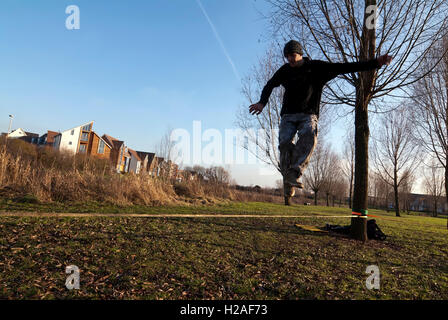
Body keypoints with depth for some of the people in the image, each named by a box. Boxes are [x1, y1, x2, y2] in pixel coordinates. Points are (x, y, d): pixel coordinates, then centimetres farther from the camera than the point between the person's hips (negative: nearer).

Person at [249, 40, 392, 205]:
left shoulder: (316, 67, 3)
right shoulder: (285, 70, 10)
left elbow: (346, 67, 1)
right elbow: (270, 85, 26)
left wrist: (375, 63, -5)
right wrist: (262, 102, 8)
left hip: (308, 115, -1)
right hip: (288, 115, 2)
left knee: (309, 138, -33)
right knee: (284, 143, -22)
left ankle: (293, 174, -39)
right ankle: (288, 185, -16)